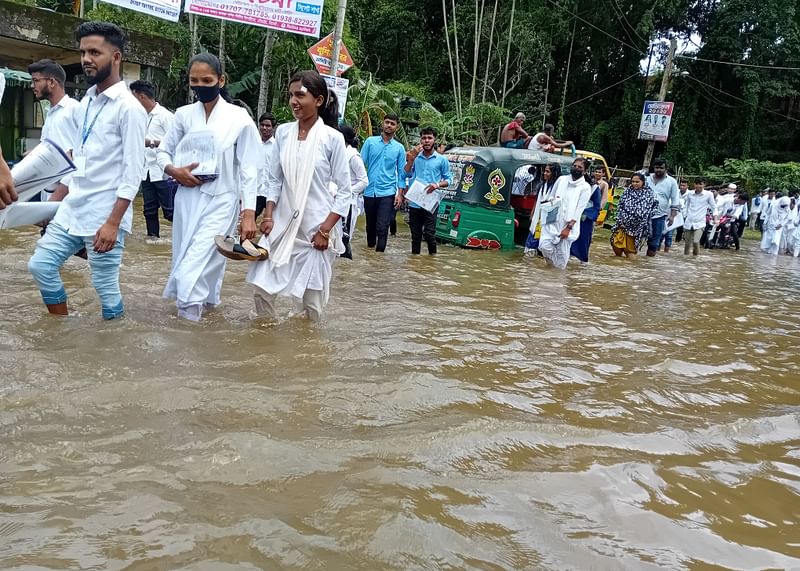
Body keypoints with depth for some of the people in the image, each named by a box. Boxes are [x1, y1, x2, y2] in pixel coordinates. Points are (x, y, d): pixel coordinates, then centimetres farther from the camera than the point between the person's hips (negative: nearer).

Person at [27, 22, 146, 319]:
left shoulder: (129, 108, -13)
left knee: (106, 288, 0)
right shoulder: (84, 103, 11)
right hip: (70, 210, 8)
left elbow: (133, 172, -17)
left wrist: (113, 223, -21)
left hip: (104, 216, -8)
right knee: (40, 266, 12)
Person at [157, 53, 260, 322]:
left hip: (220, 201, -4)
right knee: (185, 261, 13)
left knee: (193, 269, -15)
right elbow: (163, 151, 16)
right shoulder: (183, 114, 4)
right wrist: (174, 170, -8)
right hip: (187, 198, 5)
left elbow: (249, 169, -6)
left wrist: (249, 214, -12)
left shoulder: (239, 118, -6)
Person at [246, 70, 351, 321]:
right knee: (262, 287, 1)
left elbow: (344, 191, -6)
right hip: (283, 223, 4)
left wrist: (325, 229, -12)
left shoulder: (332, 138, -8)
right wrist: (268, 216, -1)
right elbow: (274, 180, 10)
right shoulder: (283, 132, 3)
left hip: (315, 227, -4)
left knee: (312, 296, 4)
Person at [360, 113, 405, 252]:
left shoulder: (399, 148, 5)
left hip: (387, 193, -1)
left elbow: (401, 173, 6)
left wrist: (400, 194, 0)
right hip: (369, 191, 2)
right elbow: (361, 164, 2)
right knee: (370, 226, 15)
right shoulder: (370, 141, 4)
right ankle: (370, 249, 33)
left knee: (382, 228, -10)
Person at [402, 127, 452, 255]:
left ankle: (432, 255, 8)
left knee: (429, 233, -9)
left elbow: (448, 179, 6)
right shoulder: (415, 157, 9)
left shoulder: (441, 160, 4)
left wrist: (437, 185, -13)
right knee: (415, 235, 11)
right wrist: (411, 159, -9)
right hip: (414, 202, 3)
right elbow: (406, 174, 2)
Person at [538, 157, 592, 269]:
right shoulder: (561, 179, 8)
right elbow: (551, 197, 19)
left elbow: (579, 209, -7)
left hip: (568, 224, -2)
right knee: (544, 246, -13)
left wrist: (568, 227, -13)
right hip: (552, 221, 2)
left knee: (562, 253, -1)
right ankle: (553, 263, 15)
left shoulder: (585, 187, -2)